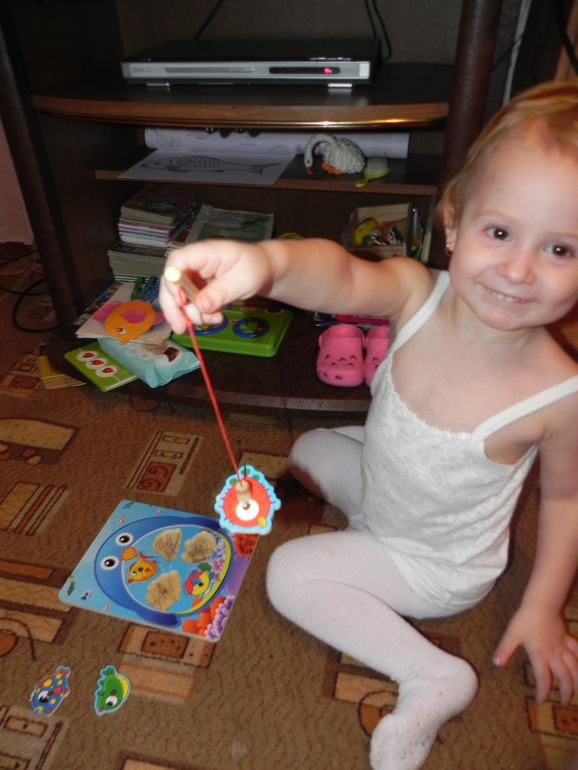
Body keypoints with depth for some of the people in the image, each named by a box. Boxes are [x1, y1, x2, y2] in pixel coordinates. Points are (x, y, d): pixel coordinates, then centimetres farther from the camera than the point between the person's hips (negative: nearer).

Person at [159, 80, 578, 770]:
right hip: (377, 474, 5)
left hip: (439, 566, -4)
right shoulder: (417, 293, -27)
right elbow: (344, 277, -47)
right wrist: (265, 261, -70)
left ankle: (433, 676, 0)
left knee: (289, 572, -10)